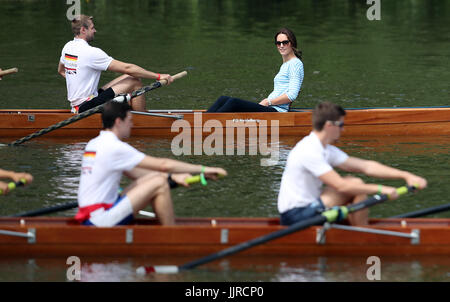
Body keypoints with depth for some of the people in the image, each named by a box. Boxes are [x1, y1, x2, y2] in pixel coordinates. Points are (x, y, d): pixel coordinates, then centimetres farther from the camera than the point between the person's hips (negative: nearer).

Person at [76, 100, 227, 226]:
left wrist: (172, 176, 10)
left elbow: (132, 172, 18)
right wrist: (203, 169, -5)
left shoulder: (94, 144, 15)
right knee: (159, 184, -10)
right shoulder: (114, 147, -15)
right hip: (100, 220, -10)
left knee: (153, 178, 13)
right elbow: (163, 164, -13)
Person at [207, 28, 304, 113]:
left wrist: (268, 102, -10)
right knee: (223, 99, -2)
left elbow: (292, 95, -15)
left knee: (234, 103, -26)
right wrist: (267, 100, 8)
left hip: (276, 111, -10)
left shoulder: (295, 64, -4)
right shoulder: (285, 65, 26)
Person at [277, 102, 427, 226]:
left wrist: (406, 176, 2)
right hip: (295, 216, -10)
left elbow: (367, 166, 8)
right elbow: (340, 185, -24)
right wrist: (380, 189, -20)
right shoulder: (309, 152, -20)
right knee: (356, 185, -13)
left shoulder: (326, 150, 11)